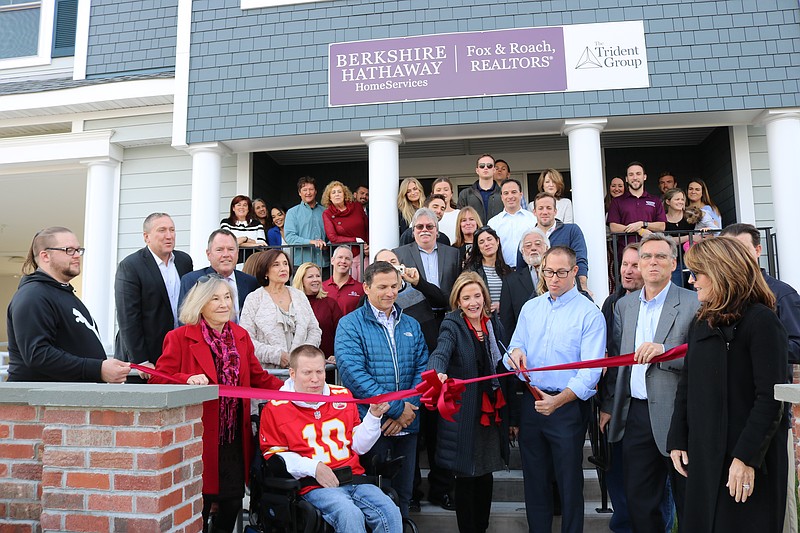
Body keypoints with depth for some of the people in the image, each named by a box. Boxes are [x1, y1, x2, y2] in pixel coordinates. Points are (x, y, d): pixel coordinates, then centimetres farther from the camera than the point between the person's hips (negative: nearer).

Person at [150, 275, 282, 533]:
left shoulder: (241, 336, 12)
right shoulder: (179, 338, -4)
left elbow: (258, 377, 16)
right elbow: (158, 379, -7)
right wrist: (189, 379, -26)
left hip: (235, 436, 5)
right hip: (200, 435, -5)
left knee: (233, 502, 10)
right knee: (200, 502, 2)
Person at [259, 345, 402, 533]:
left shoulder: (343, 396, 16)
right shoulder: (276, 409, 4)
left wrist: (373, 416, 3)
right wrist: (313, 467, -11)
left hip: (354, 478, 4)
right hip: (314, 486, -4)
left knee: (391, 513, -22)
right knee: (350, 515, -33)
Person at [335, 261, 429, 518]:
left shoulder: (411, 325, 10)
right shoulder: (350, 325, -6)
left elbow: (422, 369, 5)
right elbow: (354, 373, -17)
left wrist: (409, 407, -12)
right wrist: (397, 408, -17)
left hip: (407, 425, 5)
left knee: (403, 494, 16)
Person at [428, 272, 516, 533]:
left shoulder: (494, 323, 7)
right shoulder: (452, 325, -8)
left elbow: (504, 367, 12)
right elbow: (441, 352, -27)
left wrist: (511, 413, 10)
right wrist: (437, 373, -48)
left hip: (493, 413, 5)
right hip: (464, 416, -5)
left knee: (486, 475, 15)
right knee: (466, 477, 5)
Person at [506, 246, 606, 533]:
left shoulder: (589, 313, -10)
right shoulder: (530, 308, 8)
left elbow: (590, 370, -16)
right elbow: (516, 346, 13)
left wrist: (558, 401, -29)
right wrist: (516, 353, -13)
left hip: (568, 405, -5)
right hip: (530, 402, 5)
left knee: (569, 481, 8)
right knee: (534, 477, 16)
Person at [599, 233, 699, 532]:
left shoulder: (694, 303, -5)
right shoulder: (623, 305, 11)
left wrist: (664, 350, -26)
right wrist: (608, 405, 12)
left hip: (676, 415, -4)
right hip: (635, 414, 5)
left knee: (689, 506, 10)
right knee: (638, 501, 14)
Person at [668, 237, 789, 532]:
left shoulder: (761, 320, -11)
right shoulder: (702, 322, 10)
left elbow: (770, 397, -17)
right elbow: (686, 386, 12)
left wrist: (747, 457, -20)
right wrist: (677, 441, 8)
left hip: (748, 461, -7)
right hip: (702, 455, 7)